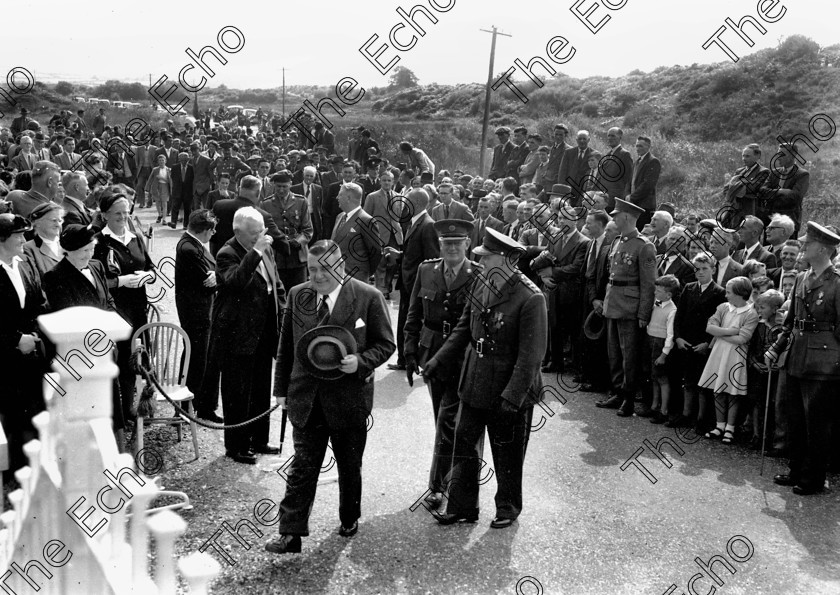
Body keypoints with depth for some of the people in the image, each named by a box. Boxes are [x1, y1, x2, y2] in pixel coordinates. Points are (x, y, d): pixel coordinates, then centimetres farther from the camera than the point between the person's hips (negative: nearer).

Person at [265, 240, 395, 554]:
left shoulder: (369, 298, -9)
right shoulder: (297, 295, 2)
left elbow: (385, 344, -4)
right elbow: (285, 347, 10)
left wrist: (361, 362, -22)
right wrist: (282, 388, 8)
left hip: (349, 398, -1)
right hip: (305, 398, 2)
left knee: (350, 466, 16)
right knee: (302, 467, 2)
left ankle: (349, 519, 38)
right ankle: (291, 533, 9)